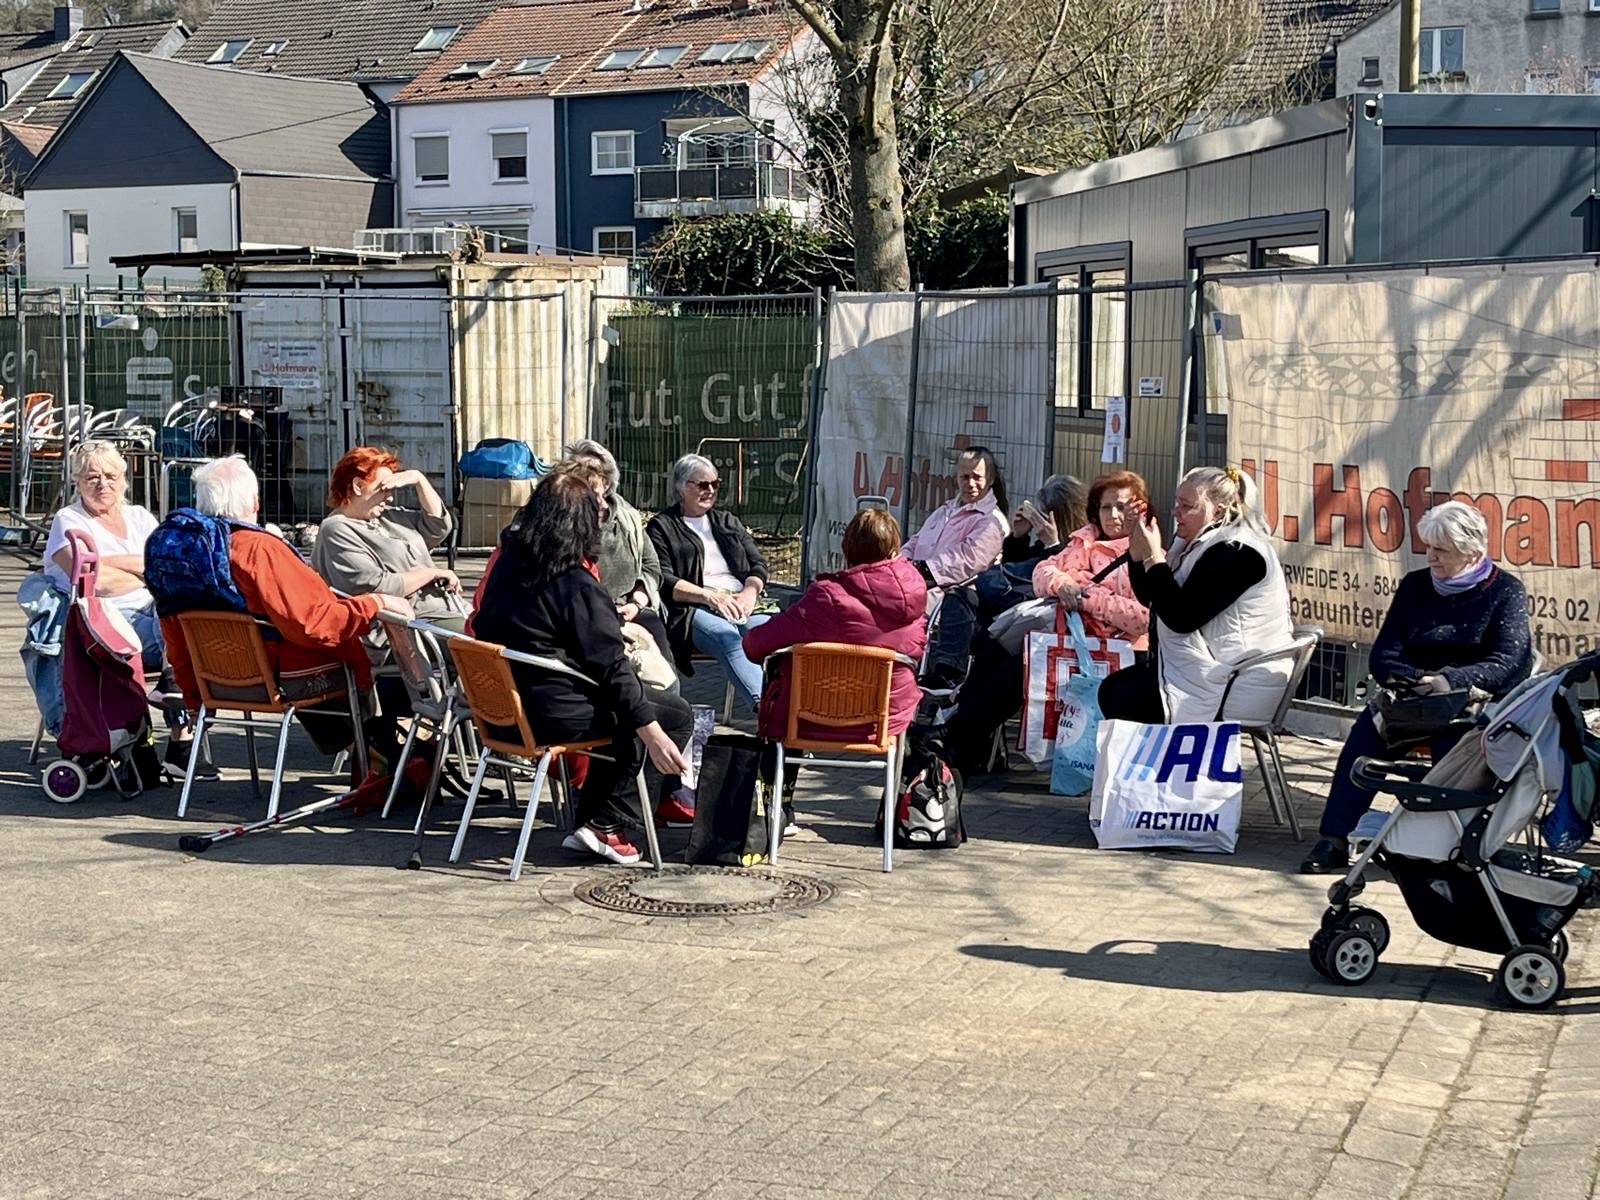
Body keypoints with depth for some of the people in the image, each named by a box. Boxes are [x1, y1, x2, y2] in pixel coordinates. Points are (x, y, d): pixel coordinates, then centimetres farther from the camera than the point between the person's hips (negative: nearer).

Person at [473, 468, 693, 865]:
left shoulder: (510, 563, 4)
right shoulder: (576, 584, -17)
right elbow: (610, 666, -20)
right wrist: (652, 733, -18)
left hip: (504, 708, 9)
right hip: (551, 714, -9)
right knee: (676, 716, 0)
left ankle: (588, 821, 22)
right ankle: (607, 827, 1)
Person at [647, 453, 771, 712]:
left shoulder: (727, 522, 30)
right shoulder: (662, 527, 14)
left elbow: (759, 564, 23)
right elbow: (663, 581, 0)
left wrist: (750, 592, -1)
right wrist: (710, 596, -13)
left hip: (742, 603, 5)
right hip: (694, 610, -5)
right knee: (728, 637, -40)